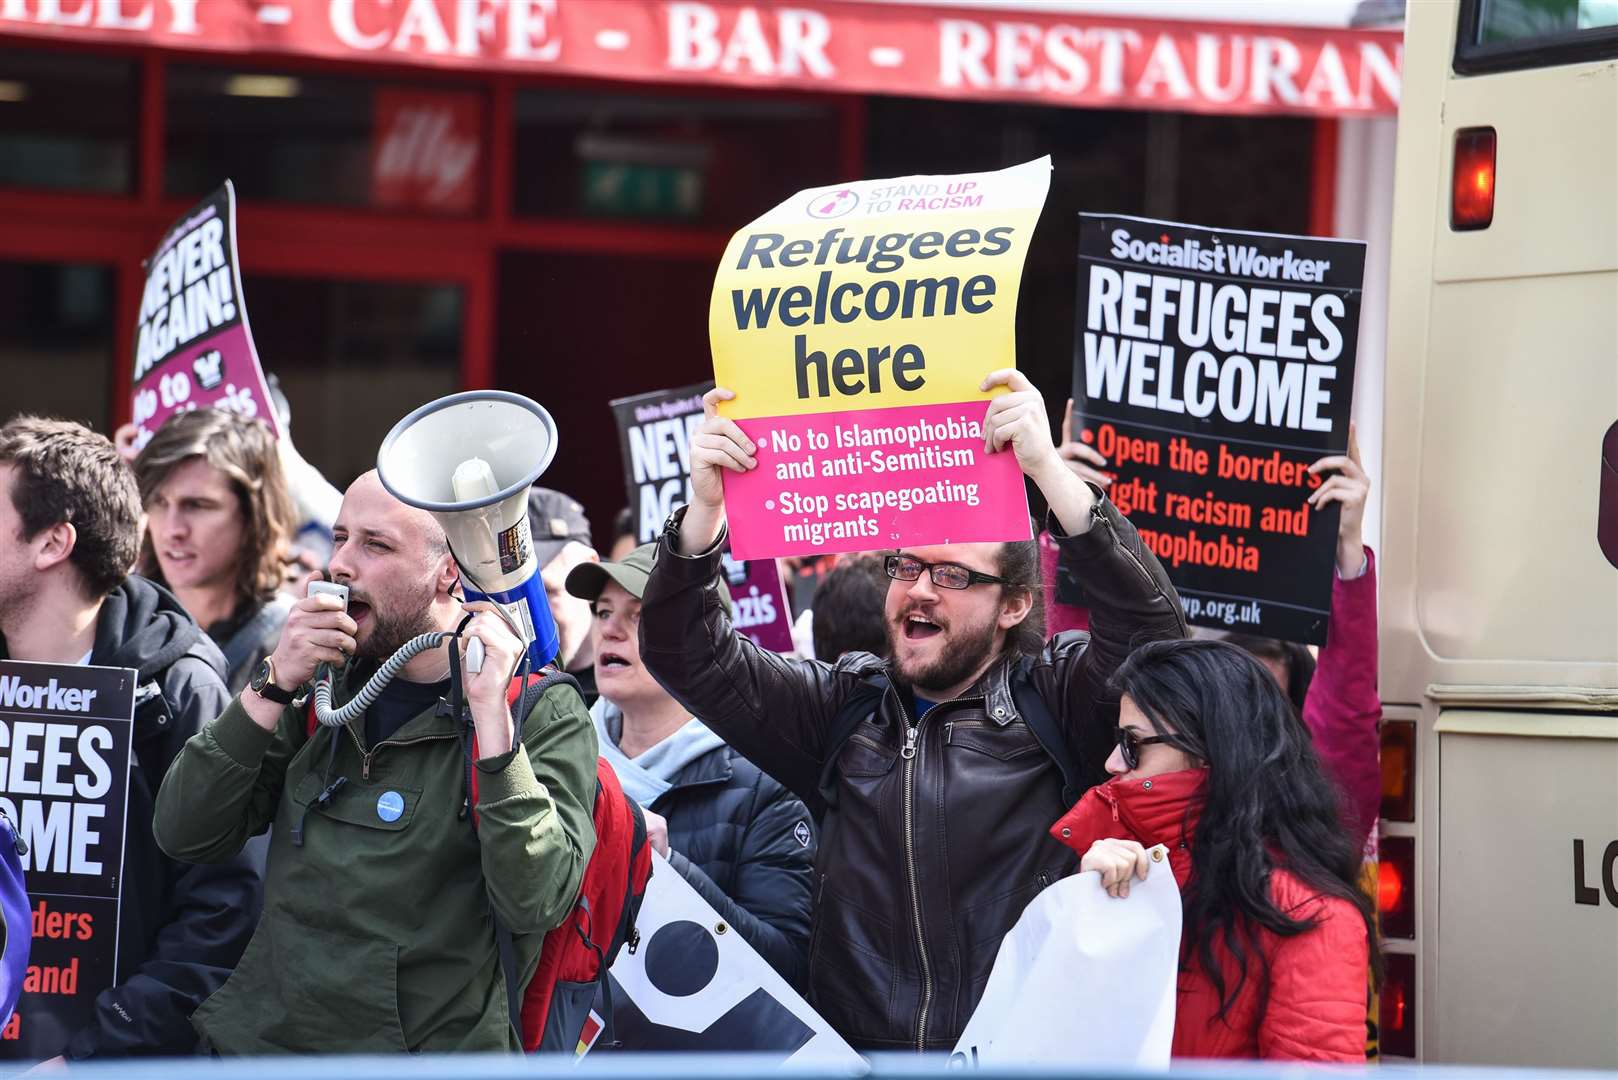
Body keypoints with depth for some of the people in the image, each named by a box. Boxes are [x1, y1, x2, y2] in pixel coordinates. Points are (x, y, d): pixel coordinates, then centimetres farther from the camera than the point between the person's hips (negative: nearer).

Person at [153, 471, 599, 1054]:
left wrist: (491, 711, -19)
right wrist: (273, 686, -7)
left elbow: (532, 906, -16)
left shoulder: (544, 714, -3)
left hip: (435, 1050, -3)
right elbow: (184, 836, 2)